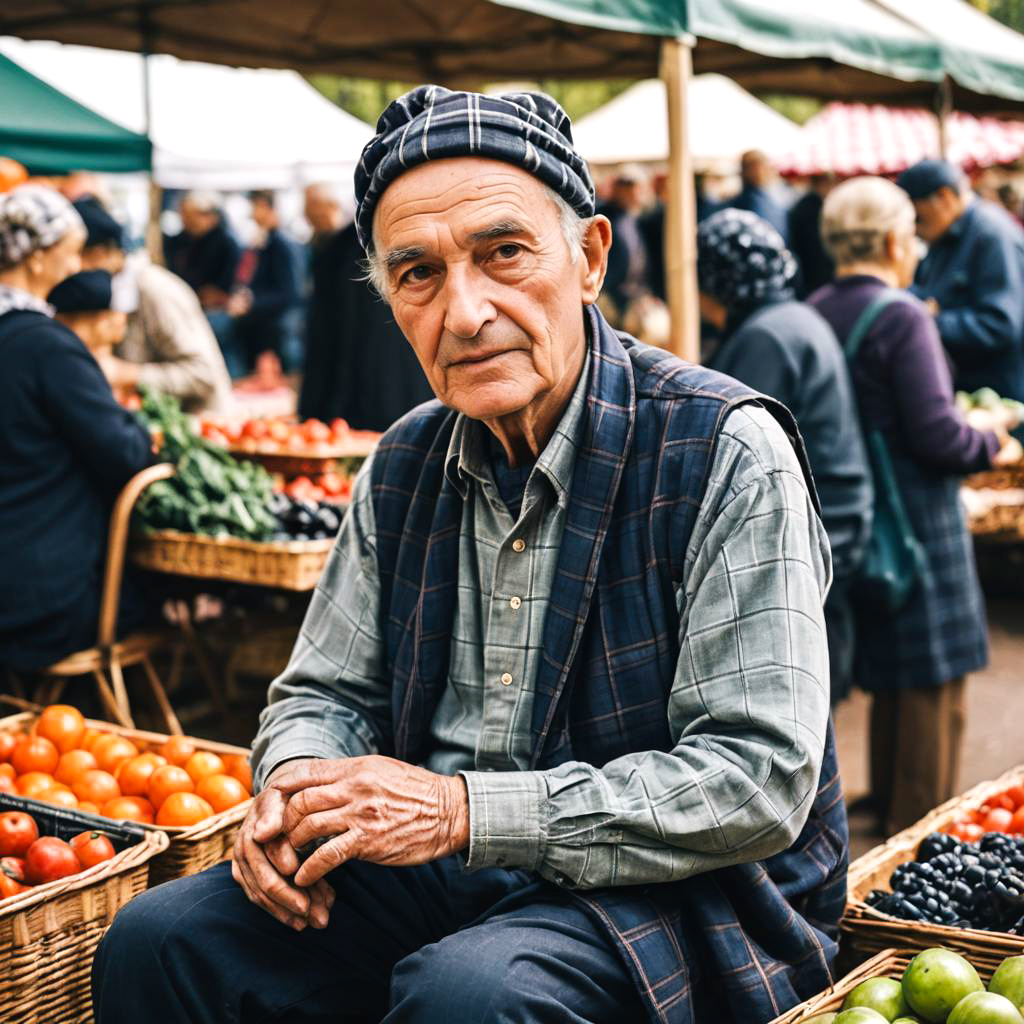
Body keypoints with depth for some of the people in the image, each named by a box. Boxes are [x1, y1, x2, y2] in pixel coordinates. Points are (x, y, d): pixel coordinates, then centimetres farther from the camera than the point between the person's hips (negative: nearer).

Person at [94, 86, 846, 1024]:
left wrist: (465, 810, -23)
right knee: (157, 942, -11)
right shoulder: (405, 467, 6)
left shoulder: (726, 451, -15)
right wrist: (292, 785, -10)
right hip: (442, 878, 6)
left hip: (669, 903, -5)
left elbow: (758, 780, -20)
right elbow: (325, 692, 15)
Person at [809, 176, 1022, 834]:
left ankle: (889, 804, 33)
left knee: (887, 671, 21)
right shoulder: (902, 318, -18)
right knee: (933, 680, 3)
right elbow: (937, 434, -22)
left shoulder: (814, 313, 4)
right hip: (917, 520, -8)